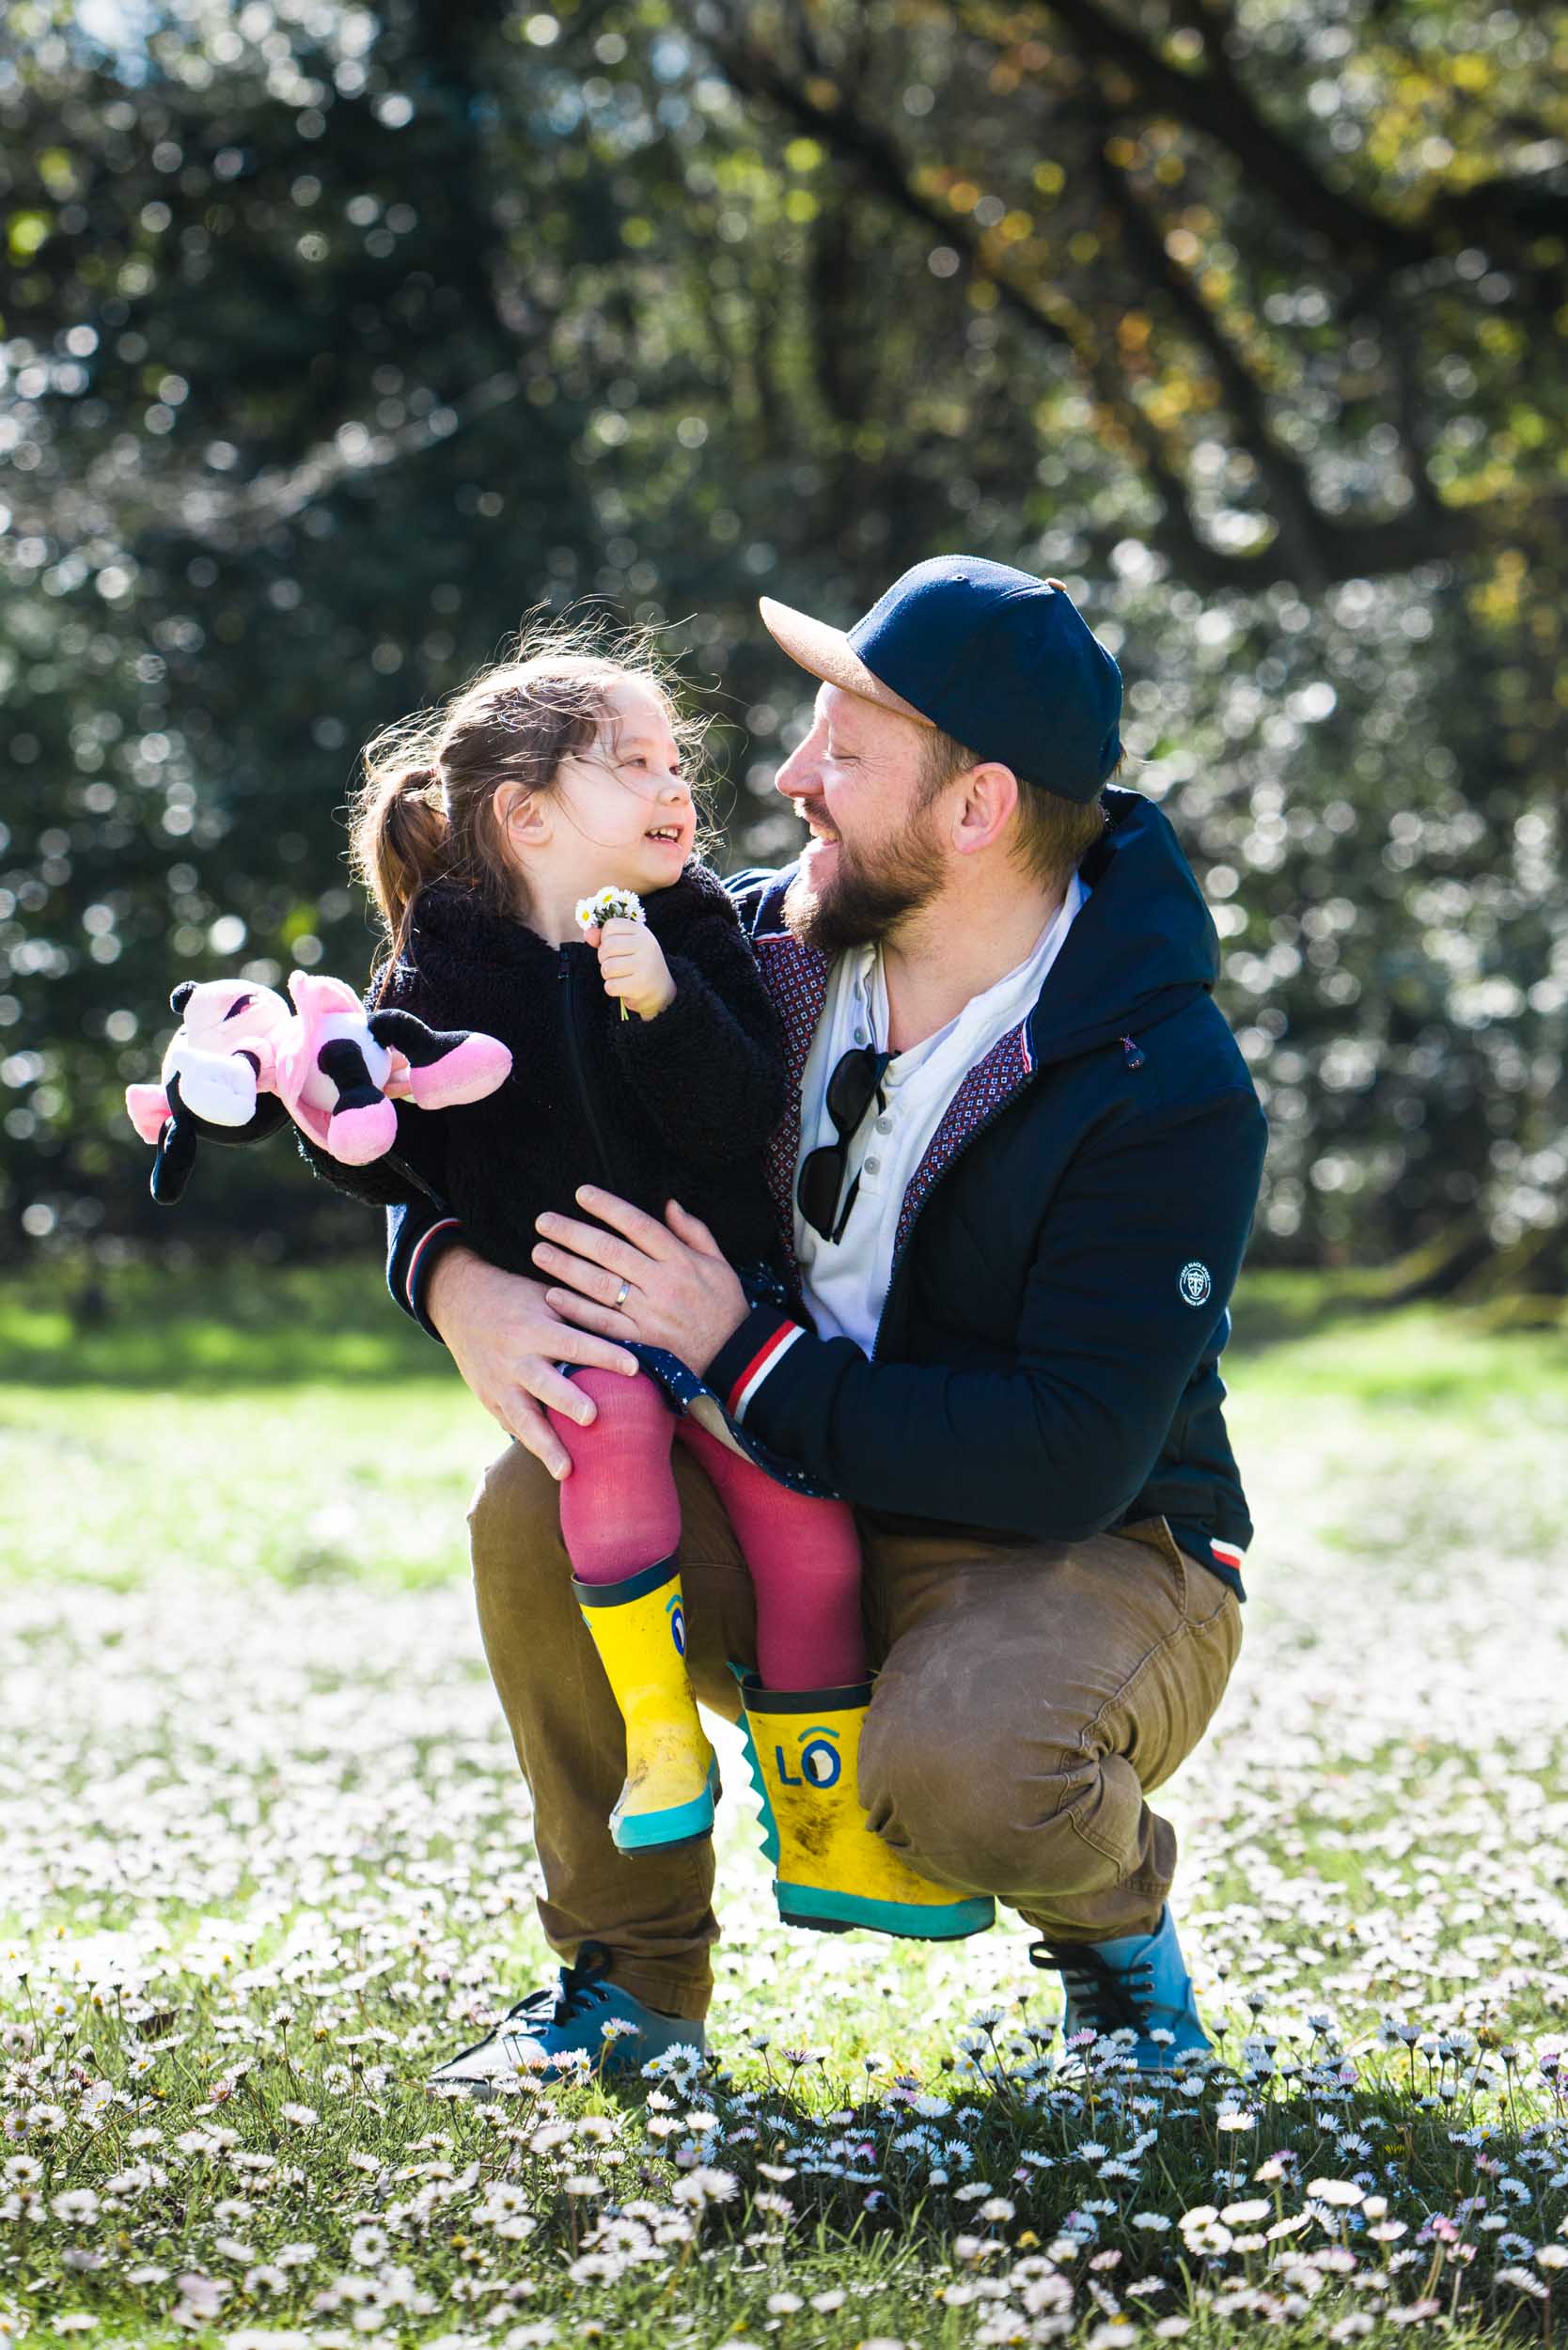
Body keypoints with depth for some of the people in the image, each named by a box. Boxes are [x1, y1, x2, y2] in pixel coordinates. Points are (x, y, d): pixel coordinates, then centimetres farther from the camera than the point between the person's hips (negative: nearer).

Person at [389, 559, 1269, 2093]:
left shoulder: (1168, 1089, -22)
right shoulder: (753, 947, -5)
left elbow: (1068, 1463, -29)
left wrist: (744, 1355, -29)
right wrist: (455, 1277, -20)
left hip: (1098, 1557, -5)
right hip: (794, 1521, 5)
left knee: (960, 1770, -37)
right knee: (539, 1508, -22)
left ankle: (1116, 1925, 2)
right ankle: (630, 1980, -2)